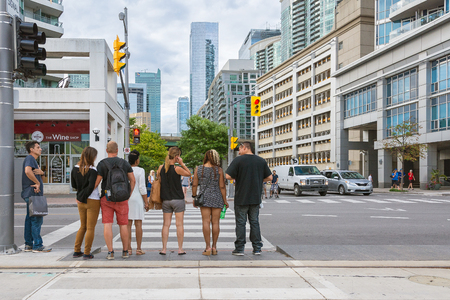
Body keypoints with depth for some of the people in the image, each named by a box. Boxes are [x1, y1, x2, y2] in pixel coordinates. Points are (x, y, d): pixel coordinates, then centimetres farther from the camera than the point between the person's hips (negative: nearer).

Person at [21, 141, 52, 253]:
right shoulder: (29, 158, -11)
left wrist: (41, 172, -5)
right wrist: (37, 183, -21)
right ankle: (37, 245, -4)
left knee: (30, 219, 12)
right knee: (37, 219, -7)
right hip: (33, 193, -10)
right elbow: (27, 171, -30)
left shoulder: (33, 160, 22)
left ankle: (28, 245, 18)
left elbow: (38, 174, 19)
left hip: (31, 194, 10)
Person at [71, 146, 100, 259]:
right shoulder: (92, 170, -17)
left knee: (82, 226, 19)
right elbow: (91, 186, -24)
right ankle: (87, 253, 7)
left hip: (80, 202, 6)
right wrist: (84, 197, -12)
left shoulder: (75, 169, 2)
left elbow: (74, 185, 11)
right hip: (92, 201, -6)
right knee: (90, 228, 3)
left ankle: (77, 251, 22)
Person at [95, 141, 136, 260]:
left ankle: (110, 252, 0)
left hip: (106, 197, -1)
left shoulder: (102, 164, -4)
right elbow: (133, 180, 4)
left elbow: (96, 182, -8)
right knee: (123, 225, 8)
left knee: (107, 225, 2)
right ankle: (125, 251, 15)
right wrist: (129, 195, 13)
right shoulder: (124, 163, 3)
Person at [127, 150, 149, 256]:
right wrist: (146, 202, -4)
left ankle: (129, 249, 6)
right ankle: (138, 249, 4)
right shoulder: (140, 170, -7)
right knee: (138, 224, 2)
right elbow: (142, 188, -10)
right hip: (137, 198, -3)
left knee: (128, 224, 5)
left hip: (126, 198, 4)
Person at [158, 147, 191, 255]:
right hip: (178, 199, -4)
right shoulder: (177, 169, -14)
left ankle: (164, 248, 9)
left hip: (165, 200, 4)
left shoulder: (161, 168, 0)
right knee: (179, 224, 4)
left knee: (166, 224, 8)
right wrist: (182, 164, -3)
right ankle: (180, 249, 8)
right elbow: (189, 173, 1)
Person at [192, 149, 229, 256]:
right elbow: (222, 187, -6)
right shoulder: (219, 170, -6)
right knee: (215, 222, 6)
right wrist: (225, 200, 2)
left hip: (204, 198, 1)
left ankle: (208, 247, -1)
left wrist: (194, 197, 12)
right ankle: (214, 247, 12)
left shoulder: (198, 169, -1)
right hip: (217, 198, -1)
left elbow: (194, 185, 2)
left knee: (206, 222, 1)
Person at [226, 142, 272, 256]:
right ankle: (257, 248, 14)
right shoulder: (261, 161, 5)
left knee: (240, 223, 4)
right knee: (255, 222, 11)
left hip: (241, 198, -4)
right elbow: (269, 177, 8)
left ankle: (239, 249, 8)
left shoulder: (238, 160, -8)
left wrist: (237, 177, 5)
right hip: (256, 198, 4)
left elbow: (228, 176, -14)